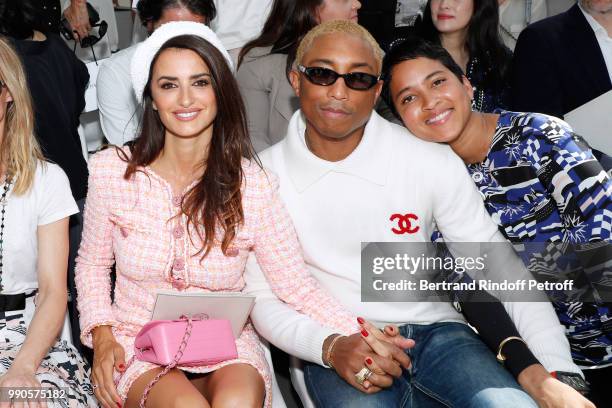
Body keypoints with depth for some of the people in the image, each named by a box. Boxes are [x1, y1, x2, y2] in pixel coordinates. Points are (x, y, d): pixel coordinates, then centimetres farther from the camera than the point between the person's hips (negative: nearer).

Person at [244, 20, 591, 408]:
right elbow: (261, 297, -1)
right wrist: (330, 346, -21)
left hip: (433, 330, 1)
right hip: (334, 347, 0)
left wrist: (558, 372, -11)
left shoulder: (433, 161, -5)